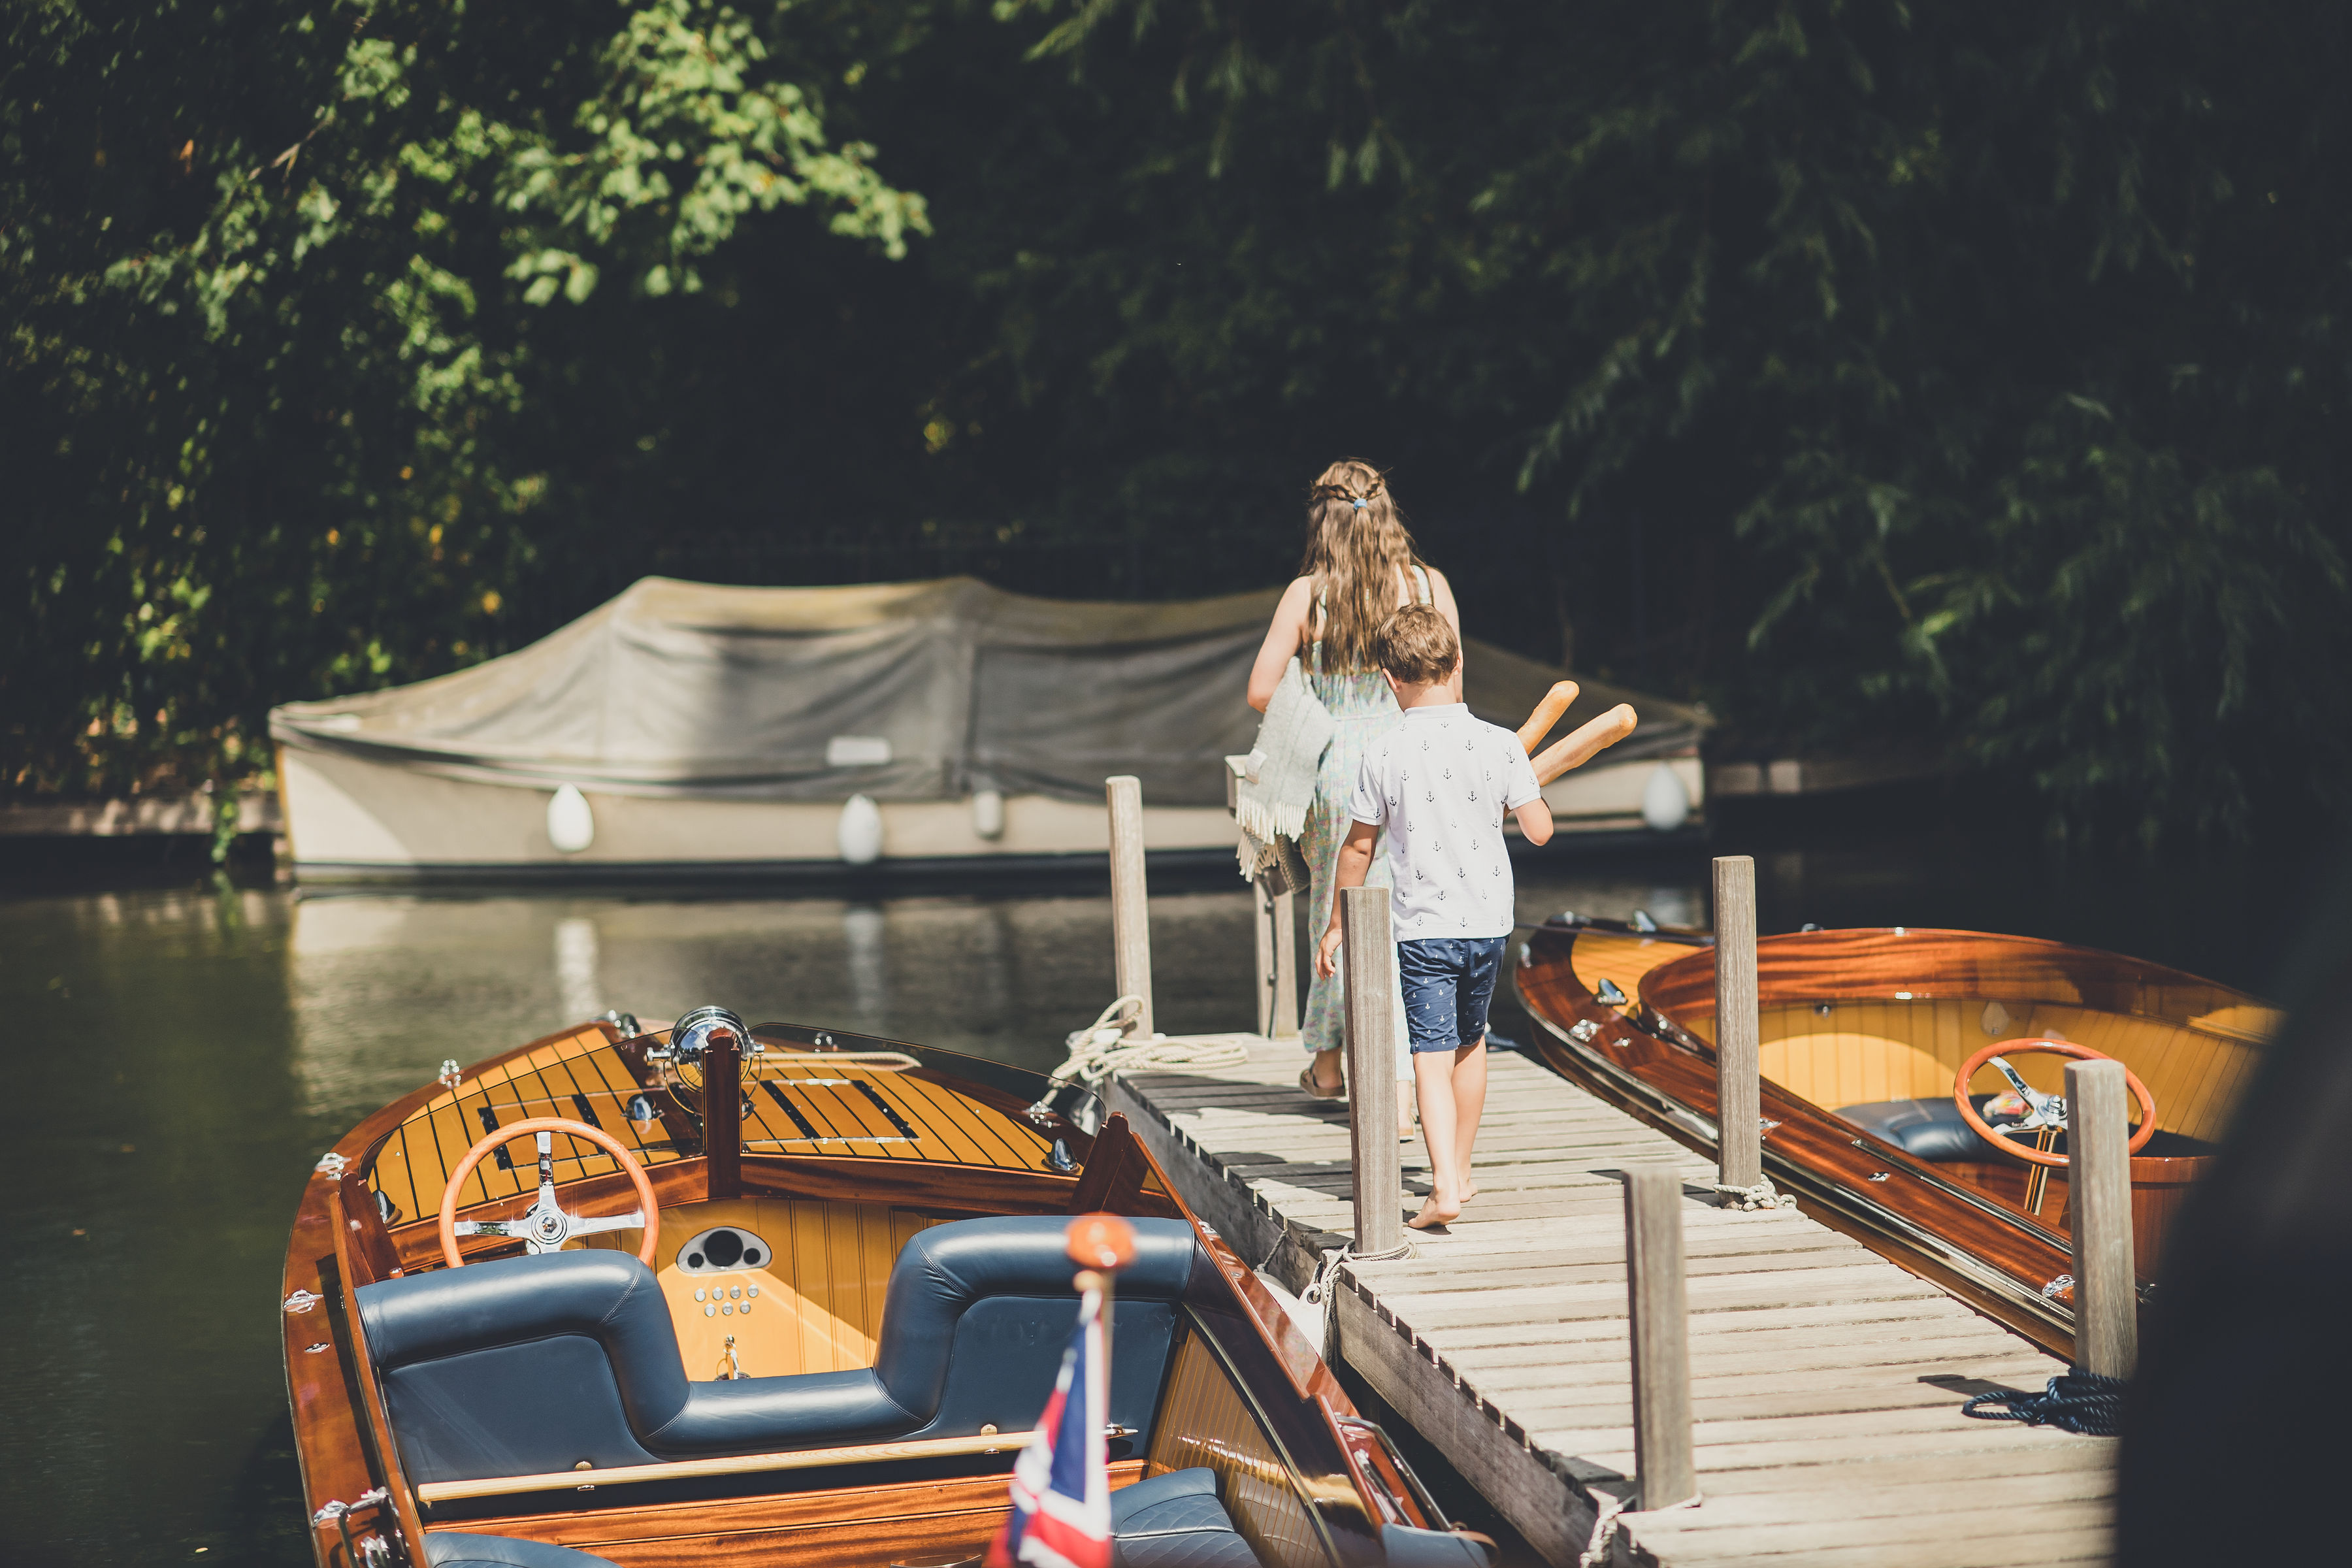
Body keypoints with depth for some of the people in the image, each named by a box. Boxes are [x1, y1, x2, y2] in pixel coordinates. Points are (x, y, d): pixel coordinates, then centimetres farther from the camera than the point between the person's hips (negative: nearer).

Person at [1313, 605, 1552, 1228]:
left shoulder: (1384, 755, -8)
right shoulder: (1499, 745, -6)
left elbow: (1358, 848, 0)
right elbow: (1540, 829, -4)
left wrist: (1336, 926, 11)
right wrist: (1529, 785, 17)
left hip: (1422, 927, -2)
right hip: (1489, 920, 2)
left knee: (1432, 1057, -5)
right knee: (1471, 1041, 21)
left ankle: (1445, 1185, -21)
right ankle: (1461, 1170, 32)